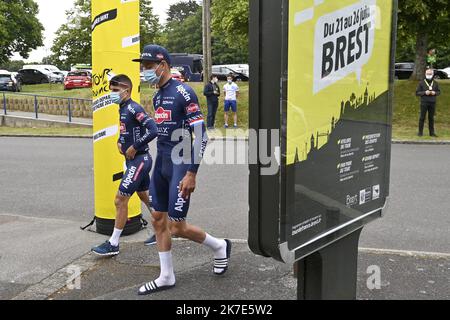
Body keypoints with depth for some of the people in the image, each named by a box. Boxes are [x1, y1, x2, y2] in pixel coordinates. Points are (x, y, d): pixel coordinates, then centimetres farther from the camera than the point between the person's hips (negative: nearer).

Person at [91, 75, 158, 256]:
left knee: (120, 199, -6)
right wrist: (119, 142, 7)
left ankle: (113, 244, 4)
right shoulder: (122, 109, 10)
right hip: (133, 160, 10)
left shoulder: (133, 108, -18)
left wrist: (134, 148, -21)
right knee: (145, 197, 18)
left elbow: (153, 130, -27)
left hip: (139, 160, -10)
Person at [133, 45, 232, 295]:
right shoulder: (158, 96, 13)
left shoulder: (182, 92, -14)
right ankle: (167, 277, 24)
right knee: (158, 220, 11)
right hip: (162, 164, 9)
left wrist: (191, 173, -21)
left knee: (177, 227, -5)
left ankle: (220, 246, 21)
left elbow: (201, 135, -18)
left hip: (181, 166, -9)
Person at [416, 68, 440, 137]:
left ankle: (432, 132, 12)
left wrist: (435, 93, -7)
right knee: (422, 117, -1)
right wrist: (425, 92, -16)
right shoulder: (421, 83, 0)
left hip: (432, 103, 2)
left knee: (431, 118, 7)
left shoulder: (435, 83, 8)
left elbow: (439, 91, 15)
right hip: (424, 103, -2)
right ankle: (420, 132, 6)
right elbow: (417, 93, -1)